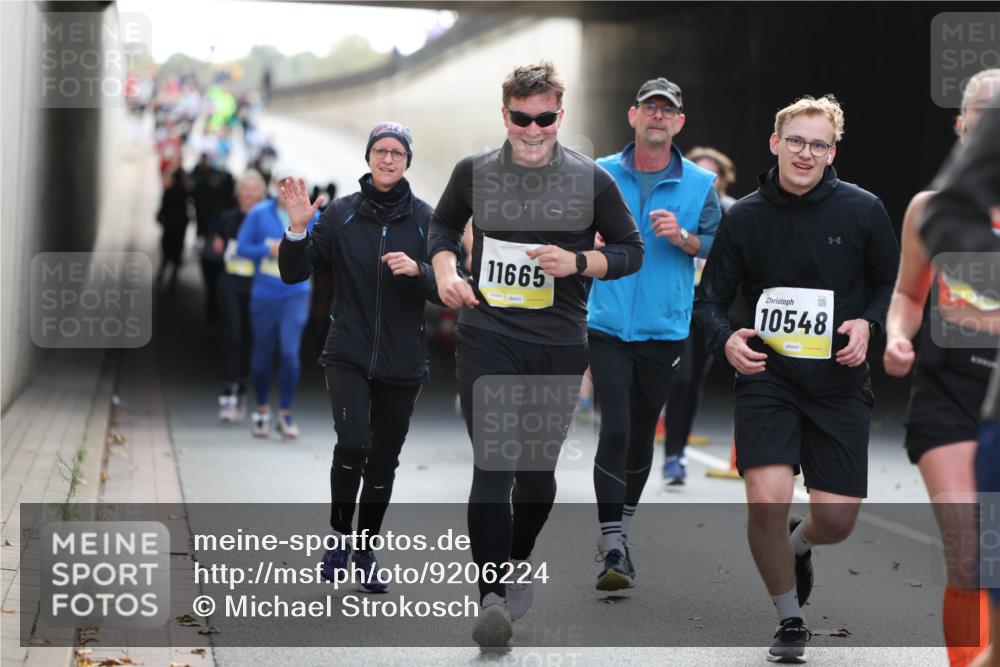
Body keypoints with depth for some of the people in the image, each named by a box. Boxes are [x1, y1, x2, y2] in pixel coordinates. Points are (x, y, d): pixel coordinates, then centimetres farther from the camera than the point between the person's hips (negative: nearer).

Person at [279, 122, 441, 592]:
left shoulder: (425, 218, -1)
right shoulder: (341, 214, -1)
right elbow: (294, 273, -1)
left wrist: (417, 269, -22)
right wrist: (298, 228, -18)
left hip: (402, 363, 1)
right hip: (348, 355, -1)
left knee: (383, 462, 10)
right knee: (353, 442, -23)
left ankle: (365, 550, 31)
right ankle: (339, 533, 0)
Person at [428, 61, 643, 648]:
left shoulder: (592, 180, -1)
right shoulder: (474, 173, 3)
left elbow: (632, 250, 7)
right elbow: (444, 224, 22)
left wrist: (578, 262, -11)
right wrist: (445, 270, 2)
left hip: (559, 347, 1)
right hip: (487, 340, 0)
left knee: (537, 467, 12)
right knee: (493, 465, -12)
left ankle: (519, 561, 38)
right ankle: (493, 594, -12)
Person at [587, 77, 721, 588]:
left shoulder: (699, 184, 4)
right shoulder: (601, 175, 4)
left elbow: (719, 245, 2)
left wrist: (683, 238, -16)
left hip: (665, 330, 1)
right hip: (608, 327, -1)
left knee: (642, 432, 13)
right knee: (615, 430, -12)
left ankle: (623, 523, 33)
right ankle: (613, 549, -12)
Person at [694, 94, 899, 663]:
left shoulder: (863, 210, -5)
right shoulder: (745, 216, -2)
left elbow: (892, 283, 9)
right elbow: (711, 298, 4)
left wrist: (867, 323, -10)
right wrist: (726, 341, -16)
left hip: (839, 382, 0)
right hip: (767, 377, 0)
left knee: (838, 519, -2)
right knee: (767, 502, -18)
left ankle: (799, 545, 39)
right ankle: (790, 620, 8)